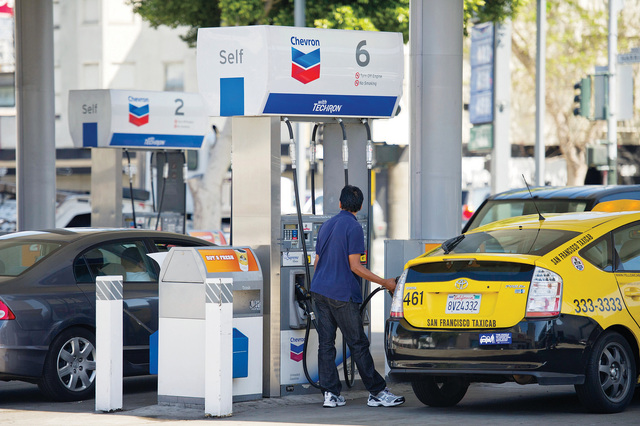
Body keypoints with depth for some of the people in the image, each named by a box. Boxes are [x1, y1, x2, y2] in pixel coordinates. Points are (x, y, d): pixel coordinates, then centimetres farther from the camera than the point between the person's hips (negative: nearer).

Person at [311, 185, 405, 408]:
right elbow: (355, 266, -13)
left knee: (326, 343, 6)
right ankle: (376, 392, 0)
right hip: (342, 293, -7)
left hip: (319, 290, 7)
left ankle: (331, 393, 3)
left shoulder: (326, 226, 14)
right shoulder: (353, 227, -10)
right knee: (358, 344, -3)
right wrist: (384, 283, -10)